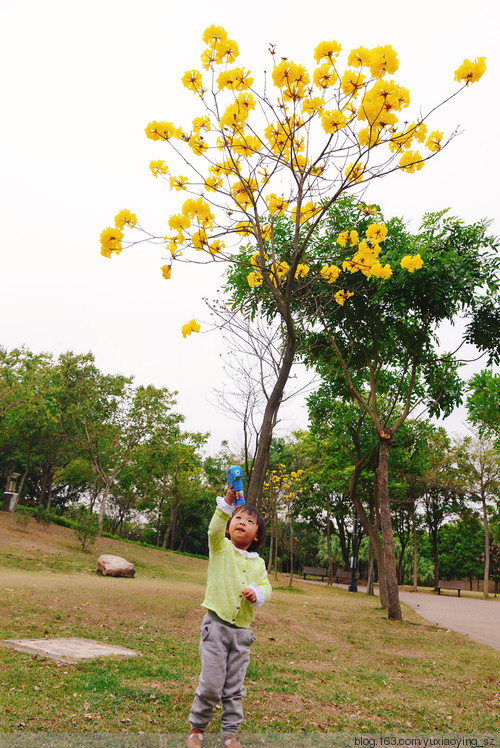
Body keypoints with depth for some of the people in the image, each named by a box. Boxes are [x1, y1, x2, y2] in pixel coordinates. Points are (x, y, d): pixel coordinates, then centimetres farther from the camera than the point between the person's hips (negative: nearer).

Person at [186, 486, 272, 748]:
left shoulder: (258, 563, 9)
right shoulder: (220, 548, -3)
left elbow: (266, 587, 7)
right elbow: (214, 529, -23)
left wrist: (257, 593, -17)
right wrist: (227, 503, -37)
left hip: (242, 630, 4)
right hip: (216, 625, -3)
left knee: (235, 687, 11)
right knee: (211, 683, 0)